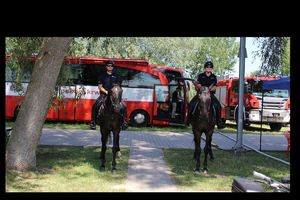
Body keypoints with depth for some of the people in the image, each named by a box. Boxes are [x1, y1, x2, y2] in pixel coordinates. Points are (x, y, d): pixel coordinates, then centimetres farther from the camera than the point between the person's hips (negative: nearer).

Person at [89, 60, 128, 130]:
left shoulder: (116, 76, 16)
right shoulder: (102, 76, 12)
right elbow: (100, 87, 6)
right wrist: (106, 91, -12)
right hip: (104, 94, -1)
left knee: (123, 107, -19)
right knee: (96, 105, -27)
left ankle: (124, 122, -7)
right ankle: (93, 122, -19)